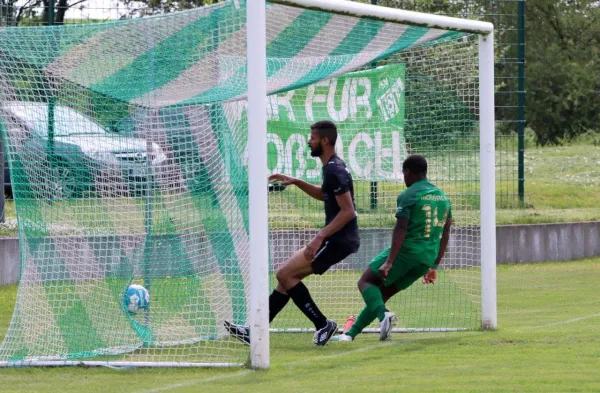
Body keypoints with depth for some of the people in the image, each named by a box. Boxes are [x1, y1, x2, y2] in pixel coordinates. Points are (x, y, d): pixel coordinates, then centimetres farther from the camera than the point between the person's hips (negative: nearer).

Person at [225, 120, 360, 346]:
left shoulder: (334, 170, -18)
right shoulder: (333, 167, 14)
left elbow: (348, 211, -24)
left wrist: (320, 238, -25)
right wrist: (297, 182, 21)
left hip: (339, 240, -10)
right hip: (334, 240, 10)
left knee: (285, 274, -11)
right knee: (288, 276, 11)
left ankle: (322, 325, -6)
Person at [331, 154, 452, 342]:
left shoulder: (408, 196, -7)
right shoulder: (443, 197, 16)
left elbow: (400, 230, -17)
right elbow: (445, 234, 18)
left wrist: (389, 262, -21)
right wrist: (433, 267, 24)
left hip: (407, 250, -7)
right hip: (427, 259, 7)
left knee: (366, 282, 4)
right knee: (383, 293, 17)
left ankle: (384, 314, -25)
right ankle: (351, 333, 16)